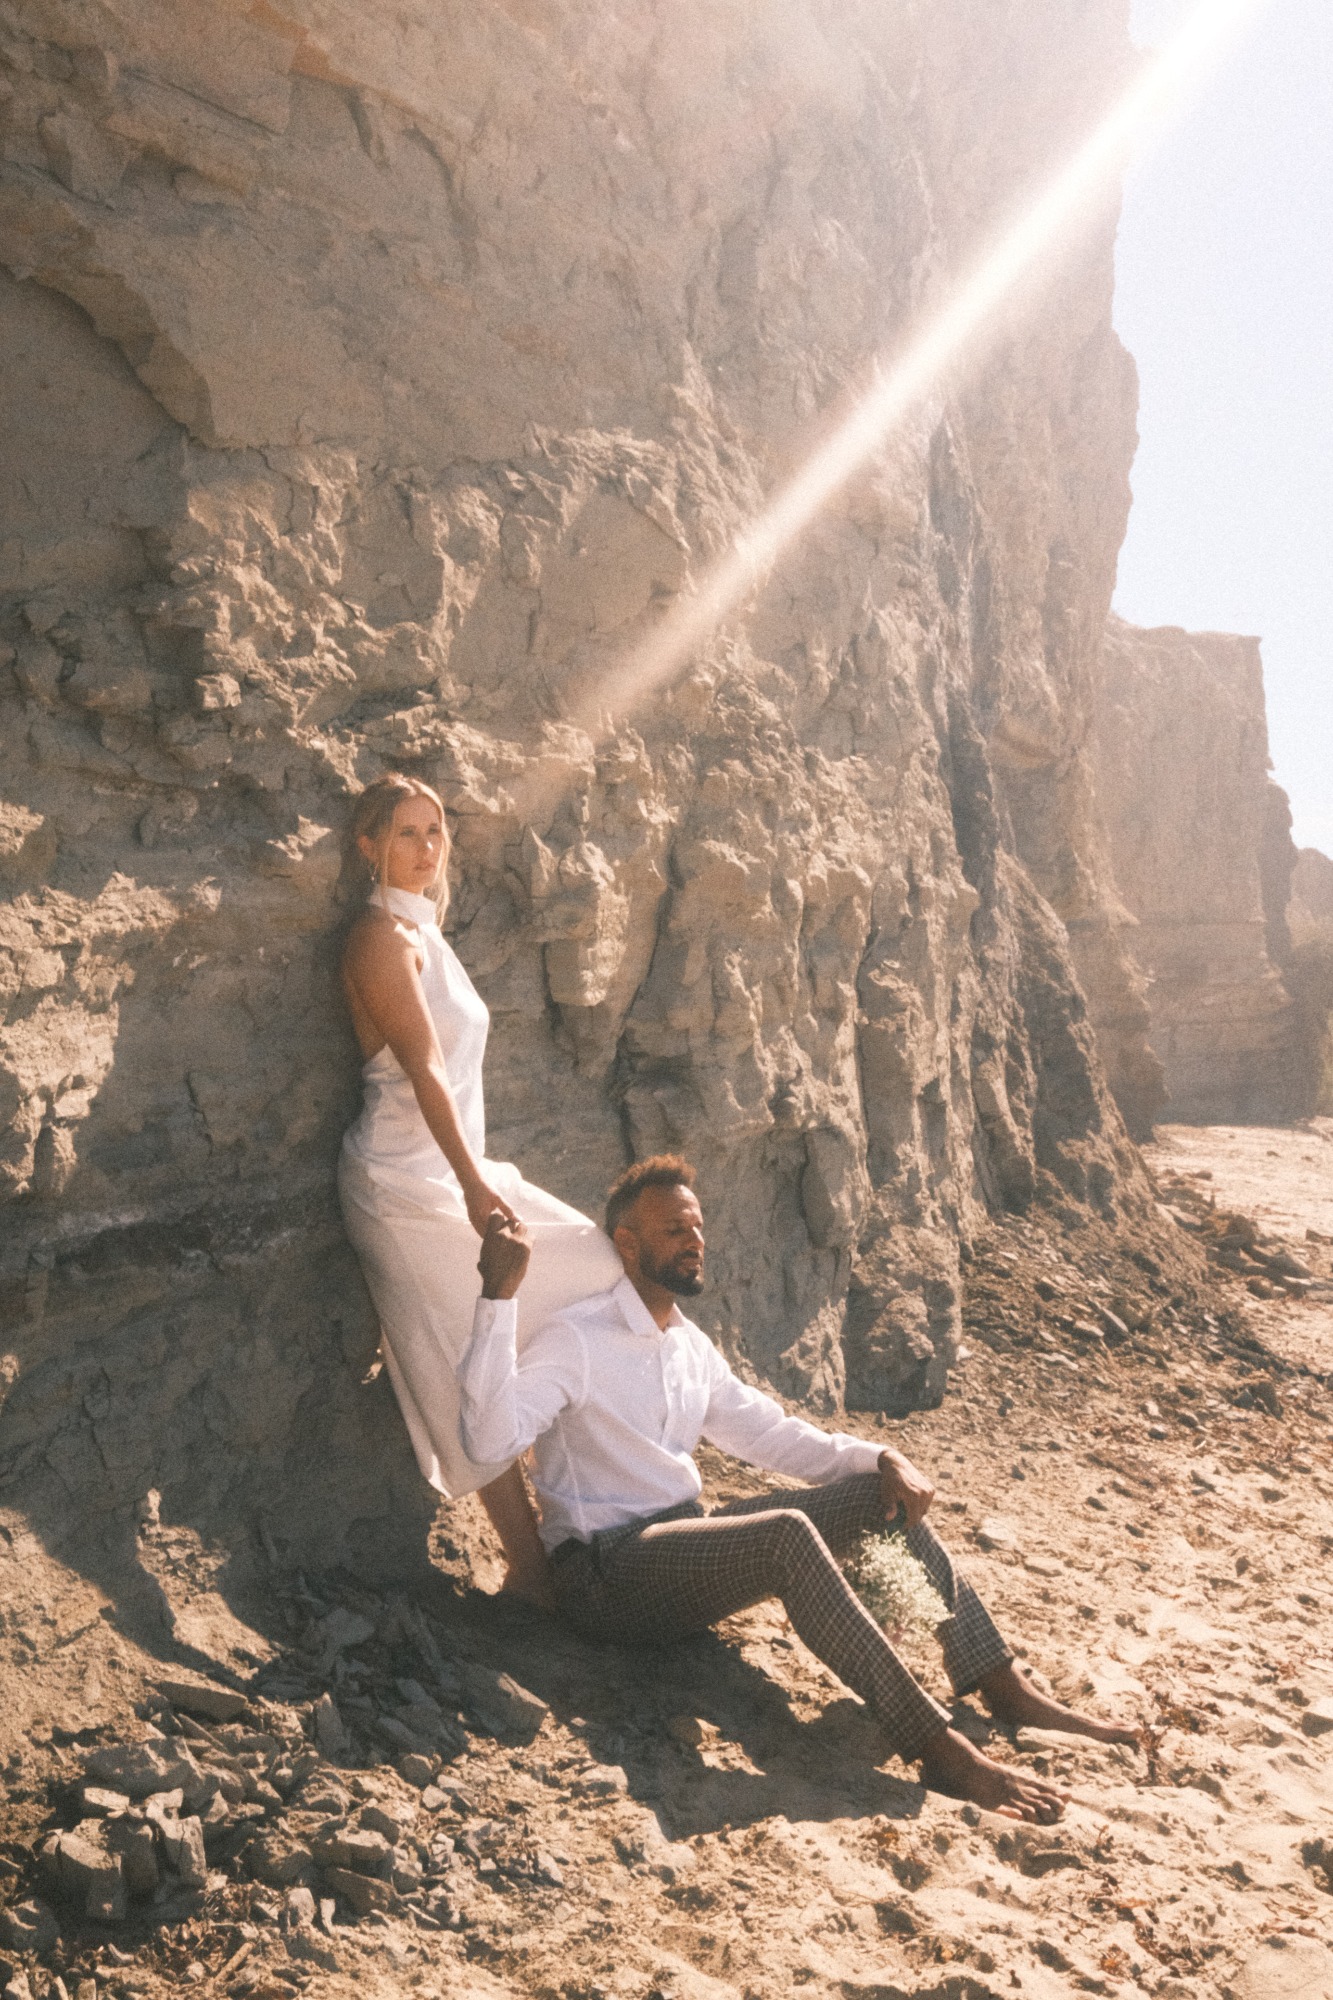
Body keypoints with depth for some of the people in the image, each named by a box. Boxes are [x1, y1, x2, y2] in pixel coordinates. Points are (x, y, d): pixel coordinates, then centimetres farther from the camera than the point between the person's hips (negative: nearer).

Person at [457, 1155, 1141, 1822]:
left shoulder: (690, 1346, 14)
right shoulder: (575, 1338, -11)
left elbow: (768, 1434, 20)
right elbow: (493, 1434, -26)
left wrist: (879, 1458, 5)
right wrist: (498, 1296, -34)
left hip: (686, 1539, 9)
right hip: (607, 1575, -8)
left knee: (878, 1496, -3)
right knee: (788, 1535, -33)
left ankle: (1004, 1689, -3)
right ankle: (936, 1747, -34)